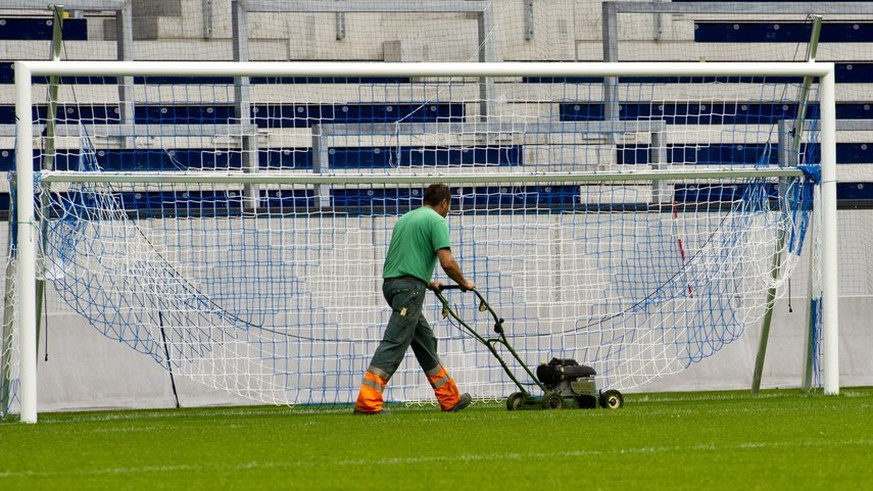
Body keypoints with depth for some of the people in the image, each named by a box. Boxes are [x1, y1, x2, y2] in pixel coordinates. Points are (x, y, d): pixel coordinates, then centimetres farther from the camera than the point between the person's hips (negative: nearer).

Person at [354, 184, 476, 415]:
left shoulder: (404, 219, 22)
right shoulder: (437, 221, -4)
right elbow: (447, 262, -13)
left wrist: (429, 283, 35)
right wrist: (463, 283, 5)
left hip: (391, 282, 9)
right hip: (410, 287, -9)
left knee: (425, 341, 17)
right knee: (394, 344, -13)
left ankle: (450, 399, 24)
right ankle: (367, 402, -21)